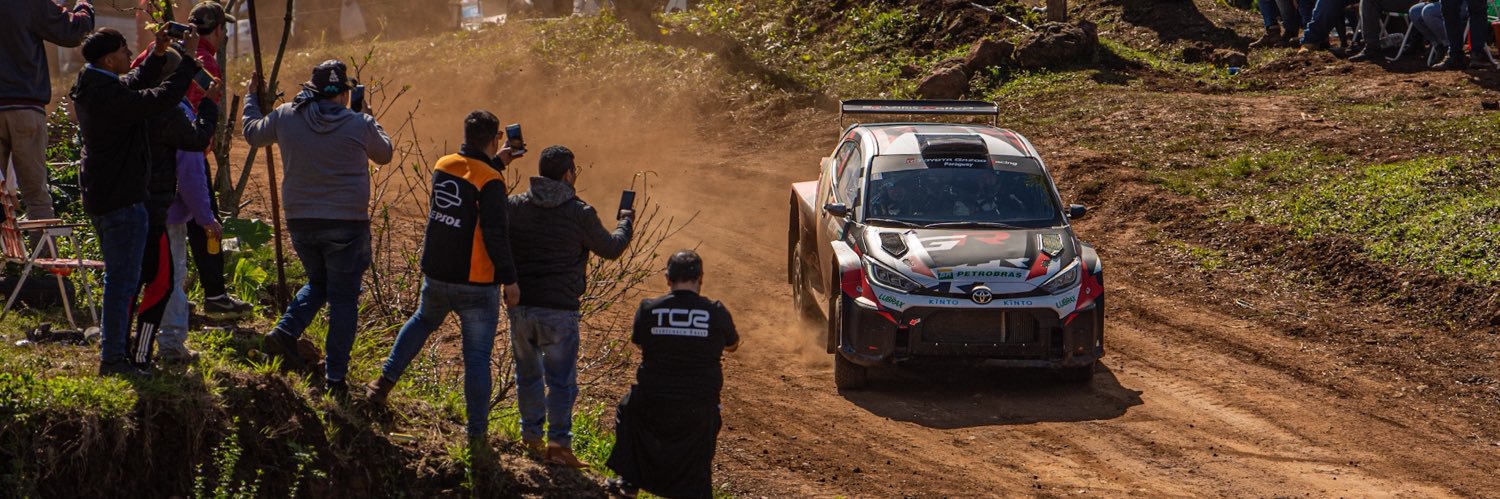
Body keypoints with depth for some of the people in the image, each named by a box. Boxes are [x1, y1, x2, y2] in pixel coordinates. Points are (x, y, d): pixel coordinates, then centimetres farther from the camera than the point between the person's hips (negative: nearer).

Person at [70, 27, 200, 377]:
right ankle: (113, 358, -3)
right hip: (122, 200, -11)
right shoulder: (110, 96, -24)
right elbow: (162, 98, -27)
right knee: (123, 280, -5)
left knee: (118, 276, 20)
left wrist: (158, 54, 6)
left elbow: (136, 84, 20)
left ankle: (111, 348, 28)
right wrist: (188, 57, -18)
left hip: (100, 197, 11)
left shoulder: (91, 88, 7)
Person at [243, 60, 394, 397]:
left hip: (300, 223, 4)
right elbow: (384, 154, 11)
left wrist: (252, 97, 35)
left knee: (318, 283, 25)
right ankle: (335, 377, 3)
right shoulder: (360, 125, -8)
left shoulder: (286, 117, -1)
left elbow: (252, 133, 18)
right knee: (343, 298, 4)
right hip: (347, 224, -4)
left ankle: (286, 331, 2)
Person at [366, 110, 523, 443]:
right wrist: (509, 279, -16)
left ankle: (385, 382, 26)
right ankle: (477, 432, 7)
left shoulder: (443, 166, 2)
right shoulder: (490, 181, -18)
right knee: (477, 357, 3)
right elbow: (495, 235, -22)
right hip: (476, 286, -6)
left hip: (436, 277, 6)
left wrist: (496, 164, 25)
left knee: (423, 320, 34)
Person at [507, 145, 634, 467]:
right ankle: (558, 443, 3)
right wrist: (626, 222, 27)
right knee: (561, 380, 5)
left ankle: (531, 435, 28)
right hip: (559, 309, -4)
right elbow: (611, 248, 6)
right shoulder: (580, 214, -8)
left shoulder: (515, 206, 0)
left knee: (528, 373, 19)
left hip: (520, 306, 4)